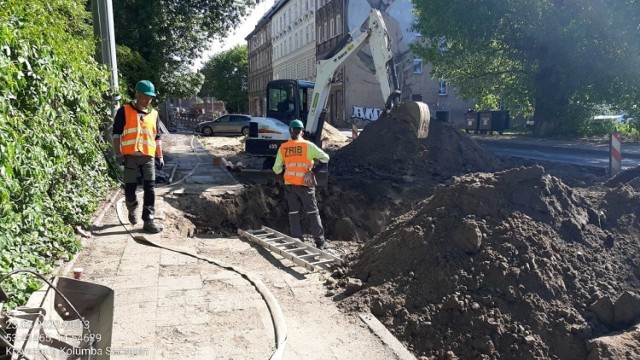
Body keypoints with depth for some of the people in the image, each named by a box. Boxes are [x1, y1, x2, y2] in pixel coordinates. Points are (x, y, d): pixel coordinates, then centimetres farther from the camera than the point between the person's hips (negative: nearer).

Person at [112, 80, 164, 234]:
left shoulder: (153, 114, 12)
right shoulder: (124, 111, 0)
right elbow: (116, 133, -1)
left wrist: (160, 157, 15)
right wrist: (118, 154, -7)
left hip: (148, 157, 3)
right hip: (130, 156, -3)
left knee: (150, 189, -2)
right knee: (130, 189, 3)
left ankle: (148, 221, 2)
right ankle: (132, 210, 33)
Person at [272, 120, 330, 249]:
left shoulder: (283, 147, 2)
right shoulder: (308, 145, -7)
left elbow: (276, 169, 6)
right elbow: (326, 158, -1)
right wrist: (318, 158, 20)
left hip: (289, 185, 2)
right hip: (304, 184, -2)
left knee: (293, 213, 11)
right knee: (312, 213, 5)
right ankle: (320, 241, 8)